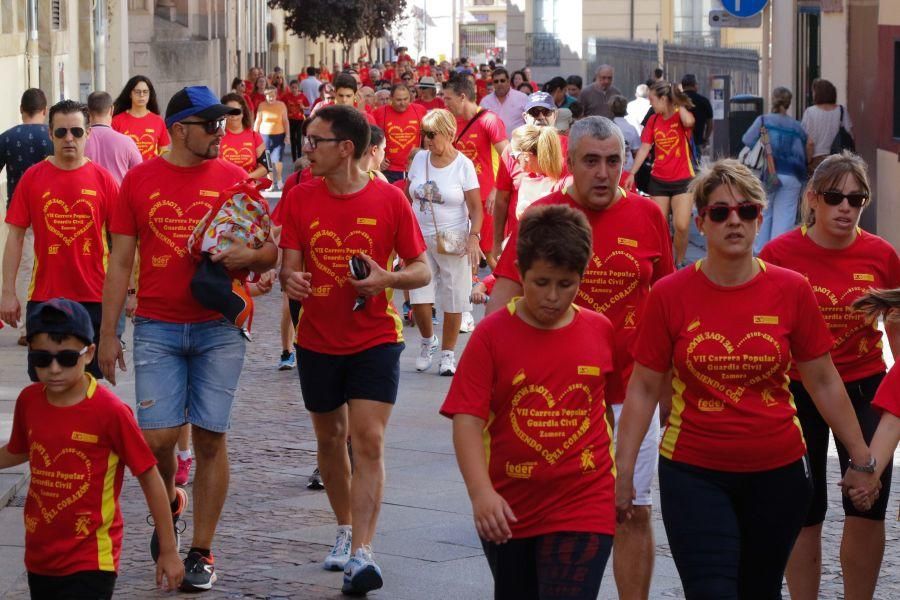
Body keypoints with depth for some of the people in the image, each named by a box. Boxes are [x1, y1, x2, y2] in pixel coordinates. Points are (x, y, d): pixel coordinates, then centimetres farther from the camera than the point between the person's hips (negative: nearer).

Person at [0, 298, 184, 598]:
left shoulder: (110, 412, -16)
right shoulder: (28, 402, -1)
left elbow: (150, 478, -9)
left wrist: (168, 551, -4)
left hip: (91, 564, -6)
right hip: (40, 559, 6)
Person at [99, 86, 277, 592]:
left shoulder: (234, 179, 3)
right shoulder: (140, 180, 3)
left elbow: (271, 251, 8)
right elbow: (120, 261, 6)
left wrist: (250, 255, -16)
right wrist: (108, 335, 2)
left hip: (219, 329, 0)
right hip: (157, 328, 0)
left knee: (210, 437, 0)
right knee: (158, 437, -7)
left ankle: (202, 551, 11)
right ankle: (169, 504, 26)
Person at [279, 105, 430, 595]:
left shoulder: (389, 200, -8)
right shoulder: (301, 198, 0)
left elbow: (422, 270, -2)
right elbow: (289, 266, 1)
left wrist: (387, 278, -22)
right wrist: (290, 280, -23)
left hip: (375, 339, -3)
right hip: (318, 339, 3)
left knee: (368, 440, -13)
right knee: (330, 438, 15)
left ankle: (360, 554, -16)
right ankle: (345, 529, 36)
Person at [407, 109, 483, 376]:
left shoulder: (463, 165, -7)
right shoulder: (419, 159, 5)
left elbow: (475, 208, -7)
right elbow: (409, 198, 13)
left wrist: (473, 237, -21)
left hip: (453, 242, -3)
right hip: (420, 239, 3)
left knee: (453, 301, 3)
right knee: (418, 299, -5)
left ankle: (448, 352, 19)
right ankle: (428, 341, 22)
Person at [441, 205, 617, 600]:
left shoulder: (601, 332, -1)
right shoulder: (492, 335, -8)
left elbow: (619, 404, 13)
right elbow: (467, 419, -15)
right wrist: (480, 492, -27)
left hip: (583, 510, -1)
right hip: (506, 509, 1)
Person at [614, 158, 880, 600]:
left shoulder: (791, 290, -2)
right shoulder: (670, 295, -5)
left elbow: (824, 383, 5)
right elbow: (644, 388, 0)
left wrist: (861, 458, 6)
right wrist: (623, 469, -3)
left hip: (777, 473, 2)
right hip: (694, 475, -2)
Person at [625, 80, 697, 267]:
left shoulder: (682, 115, -7)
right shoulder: (653, 120, 5)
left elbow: (688, 121, -32)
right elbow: (644, 148, 5)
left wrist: (679, 103, -15)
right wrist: (632, 173, -1)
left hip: (682, 180, -4)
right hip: (659, 180, 4)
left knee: (682, 226, -12)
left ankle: (679, 263, 6)